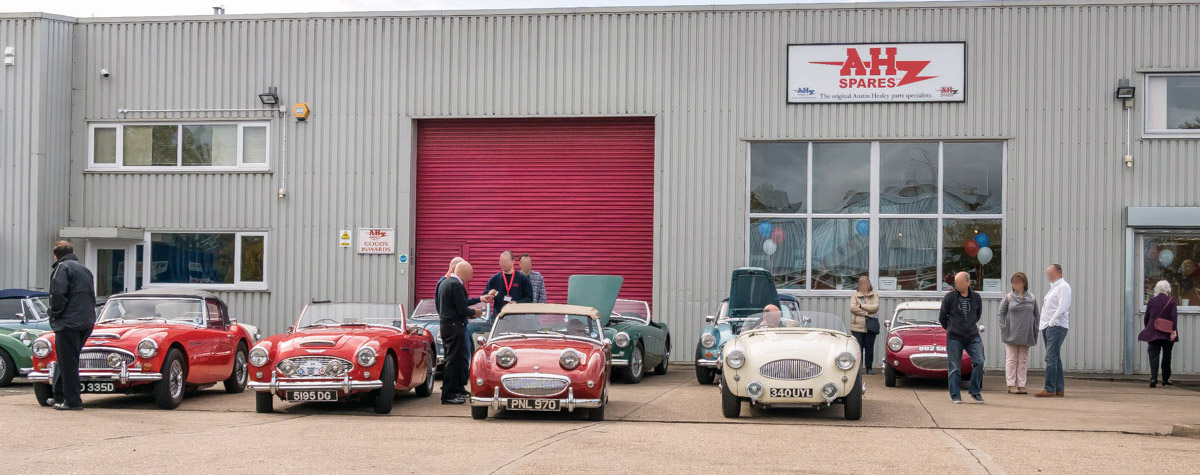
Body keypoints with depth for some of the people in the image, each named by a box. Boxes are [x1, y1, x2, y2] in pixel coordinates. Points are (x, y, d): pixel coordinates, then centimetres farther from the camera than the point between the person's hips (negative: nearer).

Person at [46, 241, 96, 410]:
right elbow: (92, 296, 18)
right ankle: (59, 397, 24)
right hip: (87, 322, 8)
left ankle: (72, 401, -4)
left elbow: (58, 294, -18)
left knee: (68, 362, -4)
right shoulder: (84, 269, 20)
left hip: (69, 322, -8)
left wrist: (54, 315, -6)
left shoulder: (62, 267, -4)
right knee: (67, 360, 18)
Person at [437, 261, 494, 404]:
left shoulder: (445, 283, 14)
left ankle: (458, 389, 27)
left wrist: (480, 299, 24)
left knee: (459, 359, 18)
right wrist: (474, 312, -1)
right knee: (454, 360, -4)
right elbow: (462, 309, -20)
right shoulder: (456, 285, -18)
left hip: (446, 325, 10)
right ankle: (448, 395, -1)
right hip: (454, 327, -10)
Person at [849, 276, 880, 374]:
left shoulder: (874, 295, 10)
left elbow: (875, 307, -6)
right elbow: (852, 308, -8)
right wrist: (867, 313, -12)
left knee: (869, 348, 4)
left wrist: (861, 305, -10)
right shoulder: (855, 295, 7)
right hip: (857, 326, -1)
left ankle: (869, 368, 13)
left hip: (870, 327, 1)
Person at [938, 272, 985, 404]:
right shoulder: (949, 298, -5)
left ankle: (975, 391, 7)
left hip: (973, 336, 2)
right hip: (954, 338, -2)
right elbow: (942, 317, 5)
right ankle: (955, 395, 9)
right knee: (954, 367, 1)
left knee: (979, 362, -8)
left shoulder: (976, 297, 3)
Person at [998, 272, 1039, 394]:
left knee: (1023, 360, 5)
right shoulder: (1009, 297, 1)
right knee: (1011, 360, -1)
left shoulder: (1031, 298, 7)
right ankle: (1011, 385, 2)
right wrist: (1004, 328, -8)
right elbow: (1001, 313, 2)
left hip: (1026, 335, 2)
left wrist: (1035, 330, 3)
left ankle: (1021, 385, 9)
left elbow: (1036, 314, 11)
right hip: (1011, 334, -2)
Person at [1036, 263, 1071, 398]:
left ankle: (1050, 389, -14)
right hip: (1047, 327, 10)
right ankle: (1059, 389, 14)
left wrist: (1052, 322, -17)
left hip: (1056, 326, -10)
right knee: (1055, 359, 10)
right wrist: (1043, 325, 15)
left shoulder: (1063, 287, -8)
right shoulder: (1053, 287, 21)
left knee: (1051, 359, -13)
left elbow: (1062, 308, -18)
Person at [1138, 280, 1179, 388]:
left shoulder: (1151, 301, 5)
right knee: (1167, 356, 13)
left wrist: (1148, 329, 24)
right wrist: (1174, 330, -14)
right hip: (1167, 334, -1)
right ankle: (1166, 379, 21)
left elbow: (1146, 318, 10)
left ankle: (1153, 378, -19)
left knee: (1154, 355, -3)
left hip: (1153, 333, 1)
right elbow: (1174, 316, -13)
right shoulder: (1171, 301, -2)